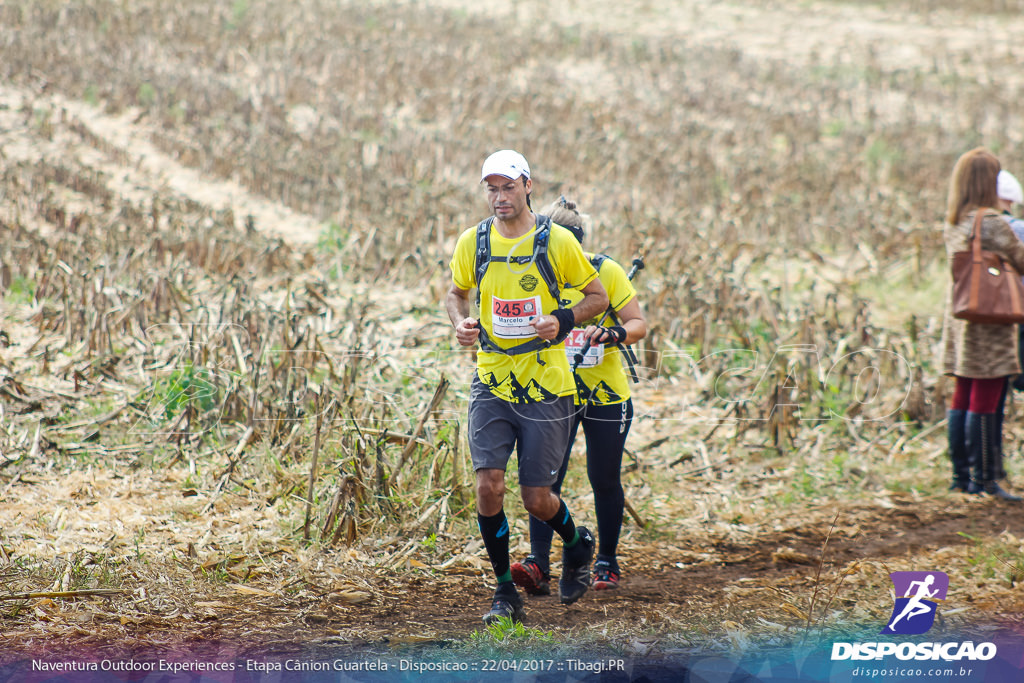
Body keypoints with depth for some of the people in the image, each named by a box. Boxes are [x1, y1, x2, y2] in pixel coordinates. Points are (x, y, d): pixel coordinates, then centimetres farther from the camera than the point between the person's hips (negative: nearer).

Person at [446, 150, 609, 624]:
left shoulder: (556, 241, -7)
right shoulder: (473, 242, 1)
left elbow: (597, 296, 3)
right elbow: (457, 292, 19)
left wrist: (562, 322, -16)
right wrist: (460, 323, -3)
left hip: (545, 385, -2)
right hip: (491, 383, 2)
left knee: (537, 498, 0)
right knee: (489, 484, -12)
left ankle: (577, 544, 35)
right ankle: (505, 592, 4)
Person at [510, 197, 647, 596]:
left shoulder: (606, 272, -10)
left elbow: (639, 325, -9)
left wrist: (613, 333, -28)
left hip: (606, 394, -2)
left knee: (604, 481, 7)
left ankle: (607, 563, 24)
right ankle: (538, 565, -19)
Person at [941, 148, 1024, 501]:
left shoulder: (952, 223, 10)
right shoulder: (990, 222, -15)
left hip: (958, 313, 8)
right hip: (989, 316, -8)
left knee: (963, 396, 12)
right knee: (985, 399, -6)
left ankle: (961, 474, 15)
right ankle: (983, 478, -5)